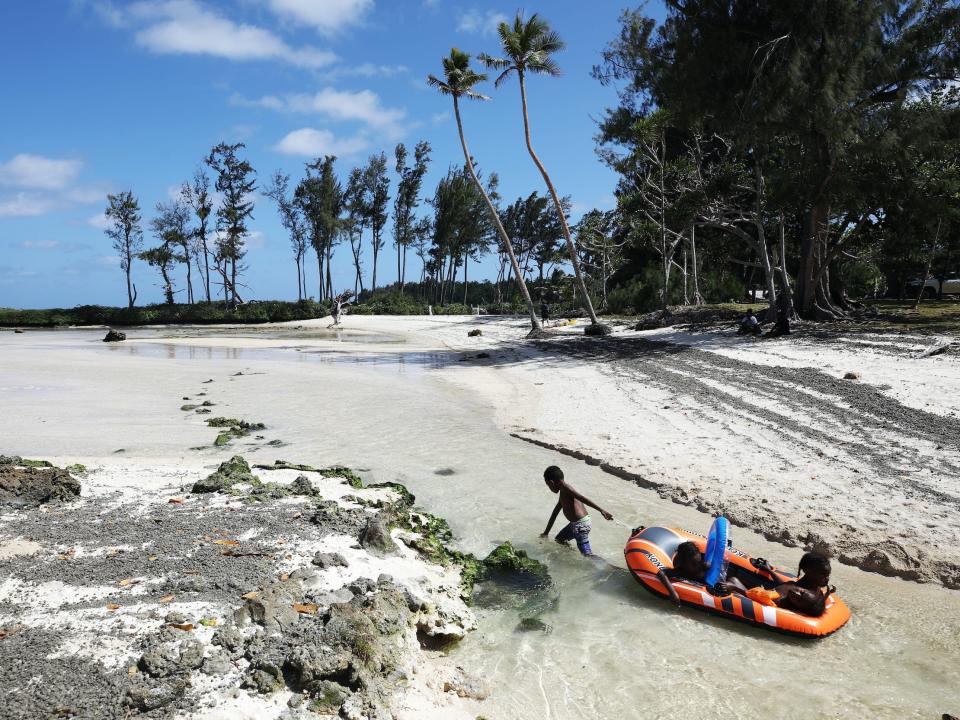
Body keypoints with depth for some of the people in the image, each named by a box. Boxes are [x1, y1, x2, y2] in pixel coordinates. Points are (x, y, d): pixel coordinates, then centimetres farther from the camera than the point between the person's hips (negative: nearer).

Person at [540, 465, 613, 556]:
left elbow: (583, 498, -24)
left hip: (581, 524, -10)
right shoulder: (563, 493, 19)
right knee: (559, 539, 26)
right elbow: (555, 512, 25)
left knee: (587, 554, -12)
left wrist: (601, 510, -35)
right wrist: (546, 532, 30)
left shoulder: (565, 488, -12)